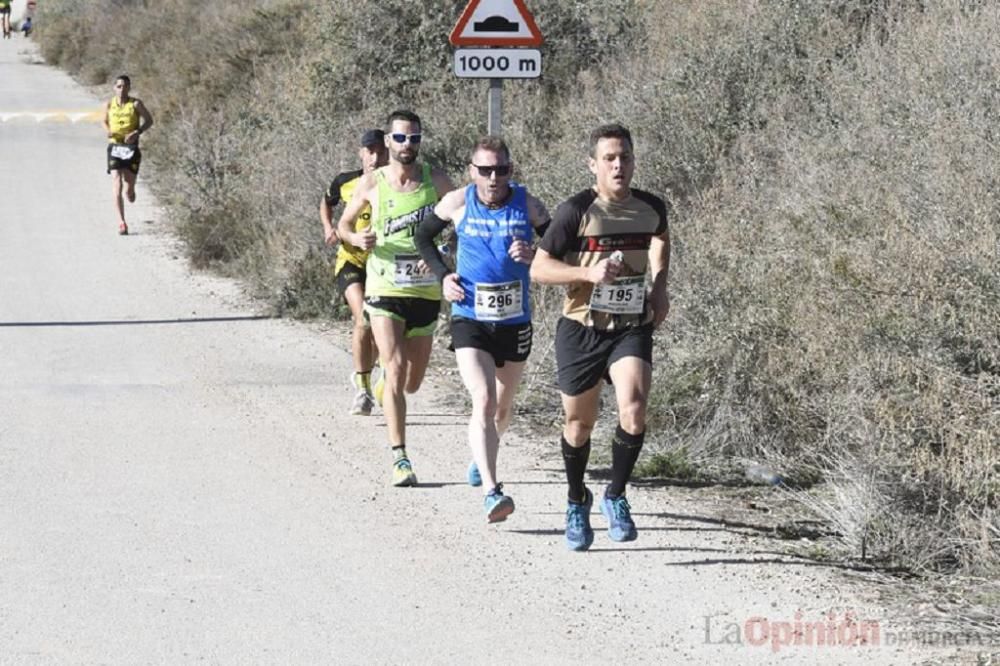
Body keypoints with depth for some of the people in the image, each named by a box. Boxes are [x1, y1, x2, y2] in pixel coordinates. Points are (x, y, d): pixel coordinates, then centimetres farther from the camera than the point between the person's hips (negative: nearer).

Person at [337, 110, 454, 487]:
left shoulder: (436, 181, -1)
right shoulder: (372, 184, -2)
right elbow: (343, 225, 10)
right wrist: (356, 239, -13)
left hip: (425, 292, 2)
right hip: (385, 289, -2)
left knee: (412, 383, 11)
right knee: (396, 367, -16)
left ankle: (385, 379, 49)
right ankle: (400, 458, -15)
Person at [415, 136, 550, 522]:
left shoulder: (527, 205, -6)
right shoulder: (457, 203, -5)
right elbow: (423, 236, 13)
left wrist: (533, 256, -19)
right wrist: (443, 275, -1)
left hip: (514, 322, 2)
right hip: (470, 320, -2)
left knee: (503, 407, 19)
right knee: (484, 403, -20)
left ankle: (482, 457, 51)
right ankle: (491, 492, -27)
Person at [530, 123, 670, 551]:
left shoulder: (651, 208, -2)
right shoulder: (576, 211, -14)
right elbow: (539, 268, -14)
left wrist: (659, 286, 10)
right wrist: (590, 273, -27)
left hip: (632, 328, 1)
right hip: (581, 329, -1)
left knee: (634, 411, -21)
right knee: (579, 424, 11)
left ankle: (616, 497, 1)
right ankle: (577, 503, 37)